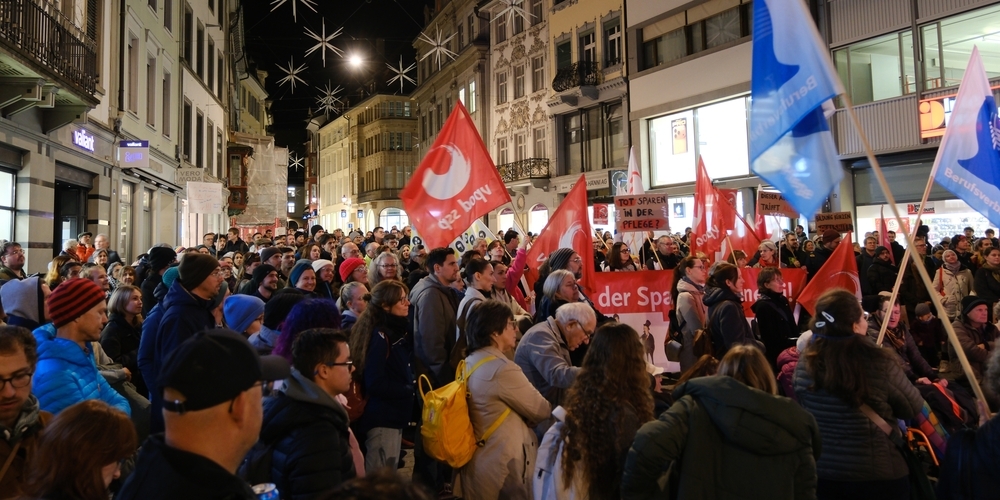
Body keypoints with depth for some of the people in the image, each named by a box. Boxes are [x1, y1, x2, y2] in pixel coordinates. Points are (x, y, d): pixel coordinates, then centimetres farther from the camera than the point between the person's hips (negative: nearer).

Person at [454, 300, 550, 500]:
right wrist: (549, 408, 8)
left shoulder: (469, 364, 5)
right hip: (502, 464, -9)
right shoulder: (502, 369, -23)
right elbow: (540, 410, -12)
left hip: (476, 461, 9)